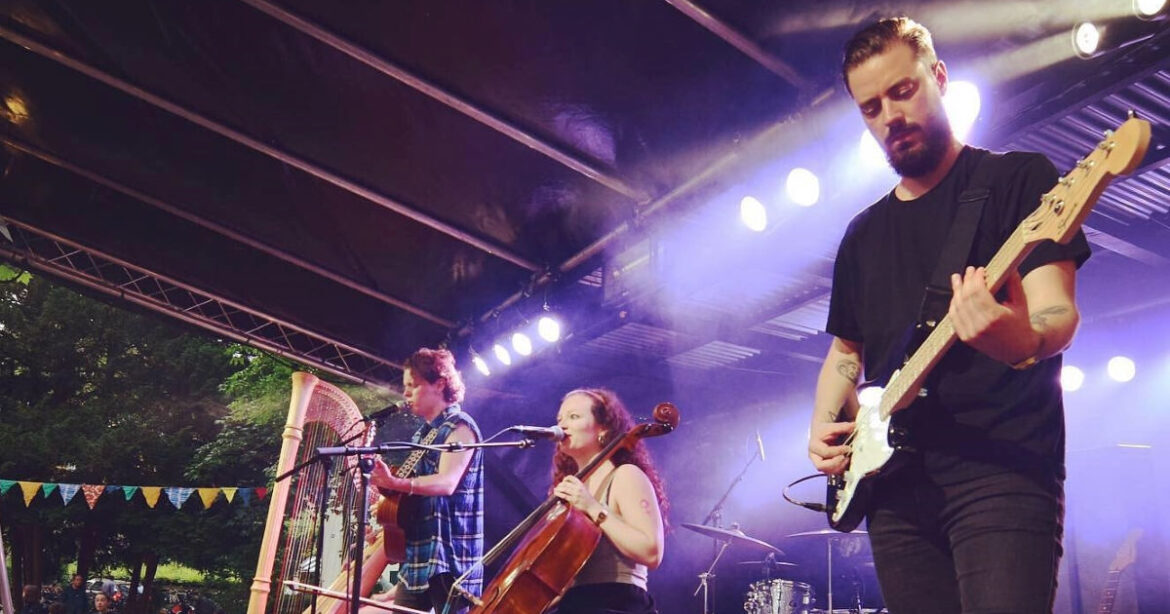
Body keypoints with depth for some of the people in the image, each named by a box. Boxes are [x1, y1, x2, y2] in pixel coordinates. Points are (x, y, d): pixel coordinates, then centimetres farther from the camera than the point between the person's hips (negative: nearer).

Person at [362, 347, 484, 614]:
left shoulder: (459, 427, -8)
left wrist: (396, 483, -37)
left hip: (449, 555, -8)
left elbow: (447, 482, -24)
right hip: (417, 556, 9)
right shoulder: (423, 433, 17)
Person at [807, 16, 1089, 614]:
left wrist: (1024, 339, -33)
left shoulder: (1020, 178, 3)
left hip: (1003, 468, -5)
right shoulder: (862, 234, 19)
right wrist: (824, 426, 6)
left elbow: (1057, 309, -10)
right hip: (896, 484, 5)